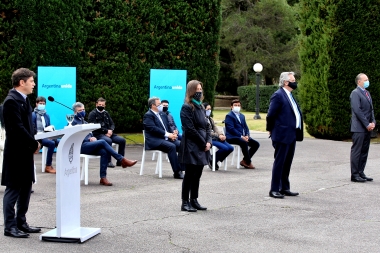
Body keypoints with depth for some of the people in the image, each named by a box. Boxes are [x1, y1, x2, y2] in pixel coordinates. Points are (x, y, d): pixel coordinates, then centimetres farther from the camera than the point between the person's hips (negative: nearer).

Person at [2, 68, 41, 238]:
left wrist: (35, 142, 4)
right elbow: (18, 128, -22)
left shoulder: (23, 99, 14)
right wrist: (35, 144, -15)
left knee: (26, 188, 14)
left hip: (26, 151, 10)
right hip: (16, 152, -9)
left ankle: (21, 223, 23)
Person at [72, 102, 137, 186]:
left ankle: (103, 178, -29)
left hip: (88, 145, 7)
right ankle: (122, 160, -30)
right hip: (81, 146, -7)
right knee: (102, 142, -30)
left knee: (104, 152, -25)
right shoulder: (75, 122, 1)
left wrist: (92, 137, 0)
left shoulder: (84, 122, 26)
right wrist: (89, 139, -14)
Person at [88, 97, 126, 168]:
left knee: (122, 140, -12)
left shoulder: (106, 113, 20)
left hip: (108, 133, 7)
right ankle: (108, 161, -30)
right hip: (98, 134, -6)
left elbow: (112, 124, 17)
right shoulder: (92, 114, 1)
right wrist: (106, 131, -14)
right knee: (108, 140, -37)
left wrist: (110, 131, -7)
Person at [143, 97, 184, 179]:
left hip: (165, 138, 8)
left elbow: (168, 127, 21)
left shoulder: (163, 115, 22)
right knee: (171, 146, -31)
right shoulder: (148, 115, -4)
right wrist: (167, 134, -22)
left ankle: (181, 169, -14)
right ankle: (177, 172, -29)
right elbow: (153, 128, -16)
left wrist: (172, 134, -2)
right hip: (154, 140, -8)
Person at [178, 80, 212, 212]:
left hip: (202, 147, 7)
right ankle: (185, 203, 3)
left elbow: (207, 126, 15)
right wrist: (203, 143, -12)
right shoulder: (186, 107, -9)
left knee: (197, 174, 10)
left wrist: (209, 141, -1)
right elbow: (190, 129, -15)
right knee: (189, 175, -3)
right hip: (192, 147, -7)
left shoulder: (201, 107, 15)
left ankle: (194, 201, 18)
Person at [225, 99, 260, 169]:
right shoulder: (229, 116, -3)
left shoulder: (242, 116, 23)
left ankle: (244, 161, -1)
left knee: (256, 144, -8)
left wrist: (246, 136, -4)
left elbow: (245, 127, 18)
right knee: (244, 143, -35)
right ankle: (248, 162, -21)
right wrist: (241, 136, -22)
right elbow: (231, 129, -14)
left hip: (243, 137, 8)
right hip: (232, 137, -8)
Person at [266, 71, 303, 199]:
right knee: (279, 162, -3)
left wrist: (297, 132, 15)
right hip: (282, 135, -9)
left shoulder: (289, 96, 15)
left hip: (291, 135, 9)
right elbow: (270, 115, -15)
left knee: (287, 163, 15)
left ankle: (285, 188, 23)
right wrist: (271, 130, -4)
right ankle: (274, 189, 4)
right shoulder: (278, 95, -14)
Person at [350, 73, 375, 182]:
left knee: (364, 151, 10)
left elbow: (371, 109, 19)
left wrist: (373, 122, 3)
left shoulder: (367, 93, 19)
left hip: (367, 127, 9)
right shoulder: (355, 93, -9)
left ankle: (361, 173, 16)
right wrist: (367, 124, -16)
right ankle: (354, 175, -2)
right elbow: (357, 111, -16)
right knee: (356, 151, -5)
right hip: (359, 128, -9)